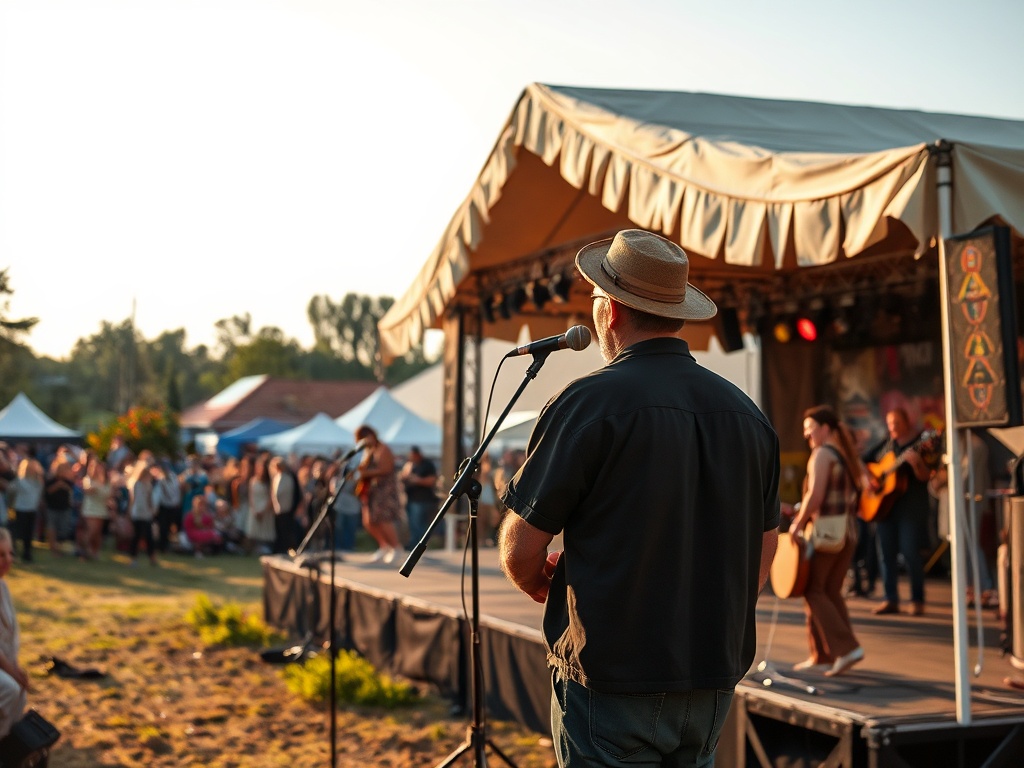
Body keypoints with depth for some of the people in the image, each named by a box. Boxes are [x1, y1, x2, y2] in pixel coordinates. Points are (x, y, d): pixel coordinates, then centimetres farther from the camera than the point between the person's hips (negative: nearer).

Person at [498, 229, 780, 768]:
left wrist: (542, 587, 10)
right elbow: (764, 550, 13)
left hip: (613, 684, -6)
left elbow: (520, 550, -10)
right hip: (713, 682, 6)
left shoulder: (590, 404, -13)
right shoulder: (746, 413, 5)